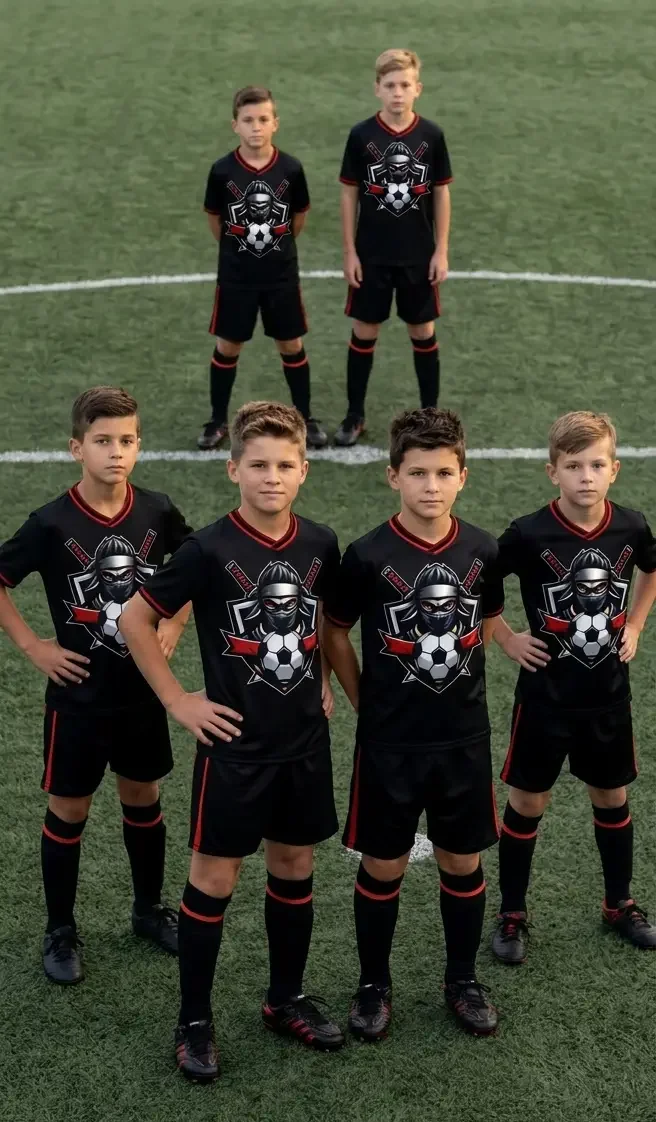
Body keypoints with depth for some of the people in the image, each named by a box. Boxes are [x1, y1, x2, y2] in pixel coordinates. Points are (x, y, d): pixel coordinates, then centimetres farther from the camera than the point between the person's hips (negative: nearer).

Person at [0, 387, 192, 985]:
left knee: (143, 798, 18)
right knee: (69, 809, 8)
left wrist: (176, 623, 1)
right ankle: (61, 931, 24)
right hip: (78, 695, -3)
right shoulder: (53, 524, -18)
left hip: (144, 689, 3)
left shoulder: (157, 512, -8)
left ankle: (150, 908, 37)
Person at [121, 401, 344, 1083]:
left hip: (305, 739, 5)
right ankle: (194, 1021, 17)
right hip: (234, 743, -4)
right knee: (214, 876, 4)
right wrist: (178, 701, -9)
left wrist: (322, 682, 9)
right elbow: (136, 620, -9)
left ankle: (286, 1000, 31)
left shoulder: (320, 545, -2)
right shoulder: (211, 551, -16)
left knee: (294, 865, 15)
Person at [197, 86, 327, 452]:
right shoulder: (222, 171, -12)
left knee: (291, 345, 10)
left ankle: (306, 419, 24)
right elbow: (215, 219, 3)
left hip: (282, 274, 0)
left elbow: (299, 218, 5)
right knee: (228, 347, 9)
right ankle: (219, 421, 22)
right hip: (235, 276, 0)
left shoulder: (291, 169, -11)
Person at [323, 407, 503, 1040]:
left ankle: (463, 981, 32)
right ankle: (373, 986, 28)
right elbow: (334, 633, -1)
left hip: (465, 739, 3)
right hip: (389, 745, -3)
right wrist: (368, 706, 2)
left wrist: (455, 682, 11)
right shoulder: (368, 556, -13)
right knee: (383, 868, 9)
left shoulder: (482, 552, -5)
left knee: (463, 864, 14)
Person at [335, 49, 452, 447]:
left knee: (423, 331, 10)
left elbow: (442, 193, 1)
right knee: (364, 331, 7)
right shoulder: (361, 135, -7)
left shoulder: (432, 136, -5)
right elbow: (350, 194, -2)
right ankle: (355, 415, 20)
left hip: (419, 255, 1)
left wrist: (442, 250, -1)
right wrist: (350, 251, -4)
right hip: (371, 255, 0)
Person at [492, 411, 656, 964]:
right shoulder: (529, 535, -19)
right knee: (528, 802, 8)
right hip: (546, 695, -3)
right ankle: (513, 915, 24)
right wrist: (507, 638, -9)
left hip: (608, 694, 3)